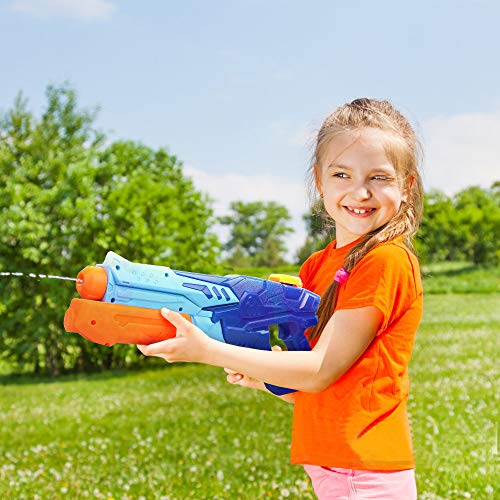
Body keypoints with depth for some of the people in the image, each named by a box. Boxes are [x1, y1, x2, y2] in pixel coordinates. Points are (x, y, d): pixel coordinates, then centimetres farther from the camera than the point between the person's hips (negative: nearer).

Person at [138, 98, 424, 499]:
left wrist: (209, 351, -19)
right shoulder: (318, 266, 9)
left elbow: (321, 371, -19)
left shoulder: (388, 260, -16)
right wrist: (260, 375, -8)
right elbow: (307, 392, 11)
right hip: (328, 467, 7)